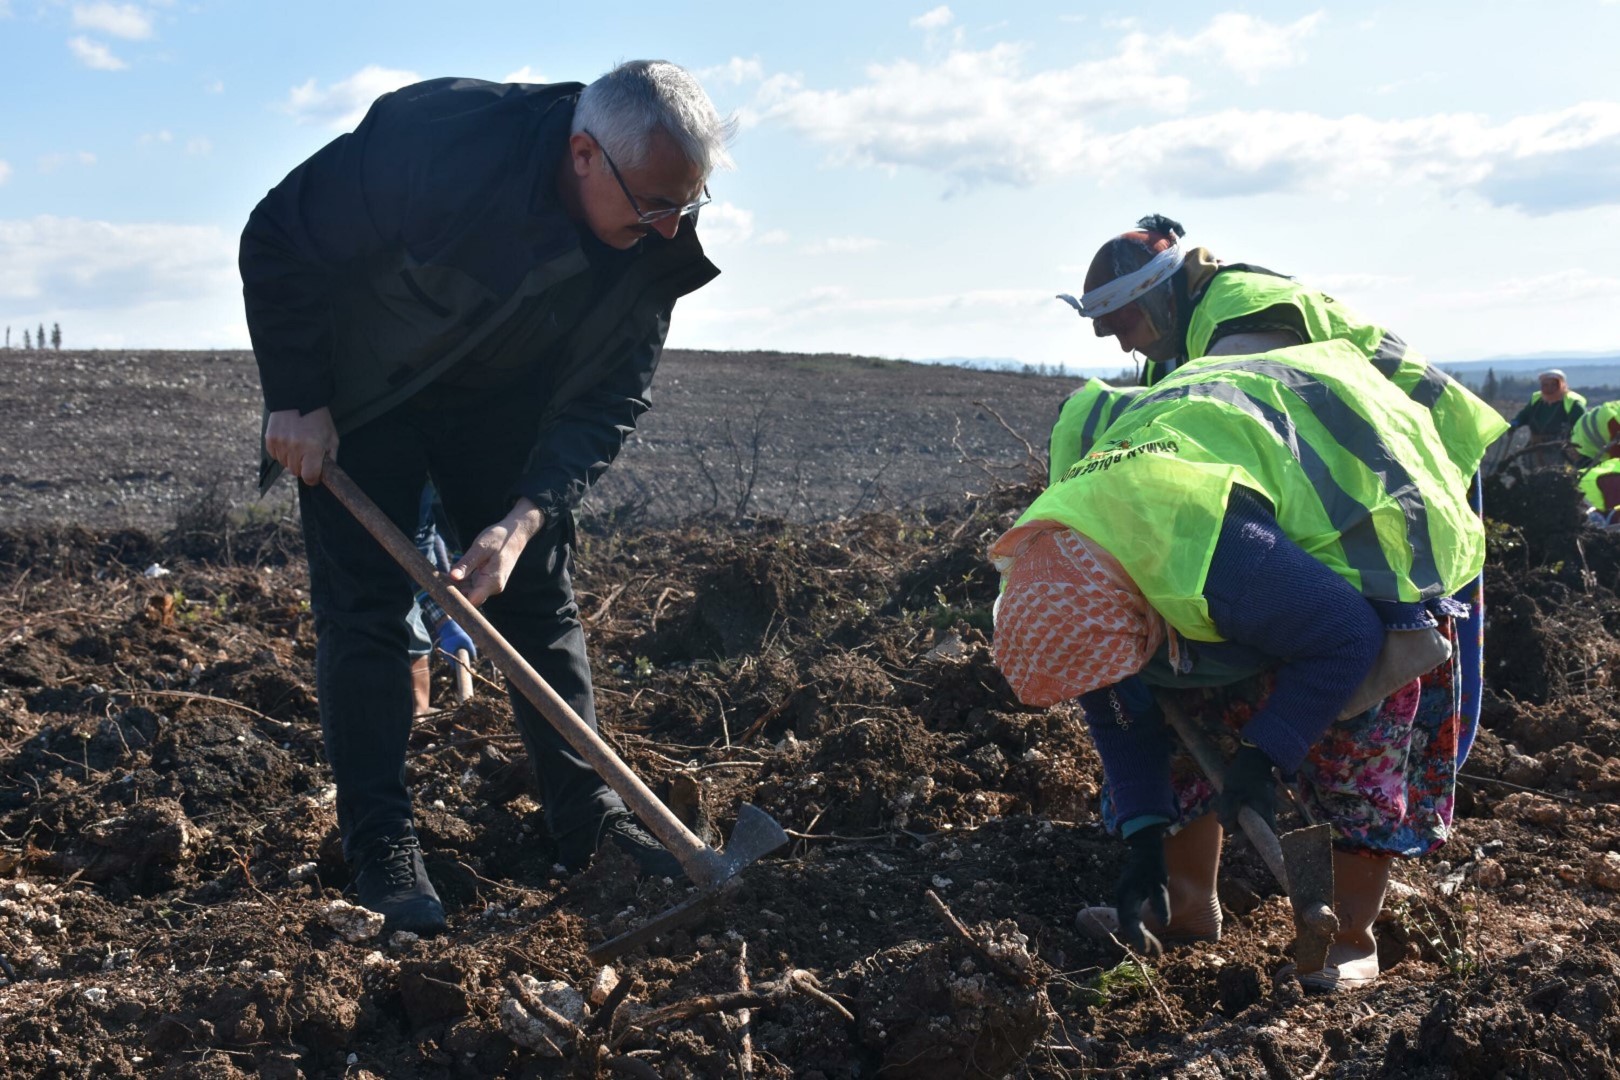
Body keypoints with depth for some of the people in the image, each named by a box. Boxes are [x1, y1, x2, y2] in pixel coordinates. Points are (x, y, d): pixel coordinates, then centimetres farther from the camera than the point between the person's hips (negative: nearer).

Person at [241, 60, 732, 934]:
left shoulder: (654, 240, -21)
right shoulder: (443, 141, -36)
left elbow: (610, 397, -17)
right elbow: (278, 242, -24)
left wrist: (526, 516, -29)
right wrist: (298, 400, -21)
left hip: (498, 399, 4)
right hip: (359, 387, -4)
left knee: (540, 597, 2)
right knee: (364, 606, -7)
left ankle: (588, 821, 11)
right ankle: (380, 846, 1)